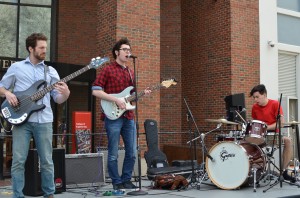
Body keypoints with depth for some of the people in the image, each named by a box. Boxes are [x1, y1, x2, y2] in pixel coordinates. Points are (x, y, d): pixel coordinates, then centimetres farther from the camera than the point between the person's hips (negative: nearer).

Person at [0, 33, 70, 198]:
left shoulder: (51, 71, 11)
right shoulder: (16, 67, 8)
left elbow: (58, 99, 8)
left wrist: (65, 94, -15)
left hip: (44, 121, 1)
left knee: (47, 160, 5)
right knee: (18, 161, -2)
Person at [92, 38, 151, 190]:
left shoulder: (131, 72, 17)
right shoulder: (108, 70, -4)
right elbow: (95, 91, -12)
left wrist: (141, 94, 4)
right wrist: (116, 100, -17)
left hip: (129, 117, 7)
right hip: (113, 116, -7)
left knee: (132, 153, 8)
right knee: (113, 154, 0)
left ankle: (126, 180, 22)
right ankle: (117, 183, 13)